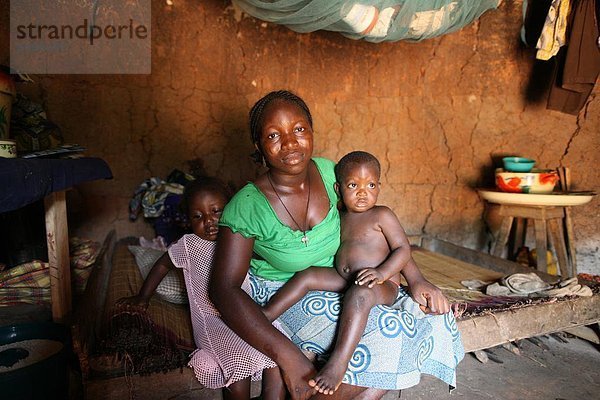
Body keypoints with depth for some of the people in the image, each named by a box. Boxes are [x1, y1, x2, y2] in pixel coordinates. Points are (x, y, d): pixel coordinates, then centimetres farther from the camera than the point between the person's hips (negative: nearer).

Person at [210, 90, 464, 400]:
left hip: (336, 287, 6)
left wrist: (415, 278, -8)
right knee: (384, 330, -25)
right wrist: (286, 354, -32)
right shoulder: (247, 206, -21)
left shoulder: (328, 172, -8)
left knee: (424, 315, -5)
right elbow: (223, 288, -24)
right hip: (282, 299, -6)